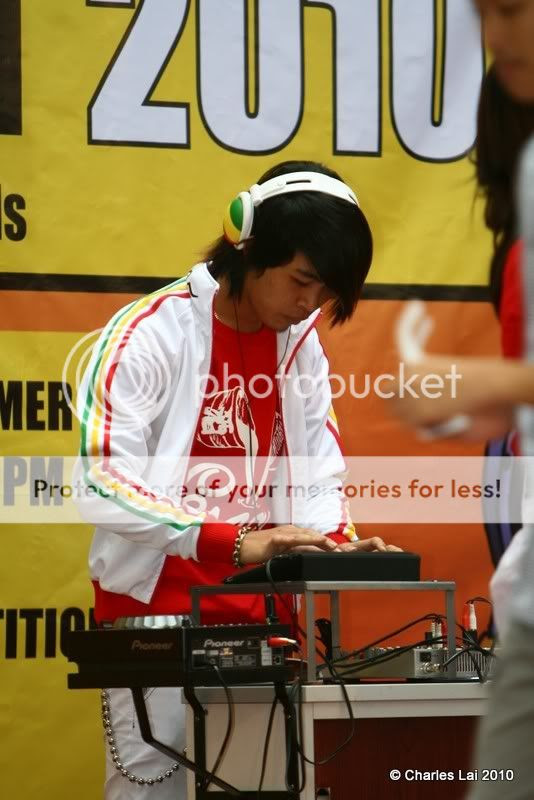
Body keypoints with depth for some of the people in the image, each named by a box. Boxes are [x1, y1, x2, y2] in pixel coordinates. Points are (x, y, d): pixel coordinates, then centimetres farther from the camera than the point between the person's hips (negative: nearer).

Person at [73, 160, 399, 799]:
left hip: (259, 618, 6)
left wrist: (340, 548, -12)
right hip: (156, 617, -6)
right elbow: (104, 487, -20)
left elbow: (315, 479, 10)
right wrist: (234, 542, -29)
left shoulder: (301, 345, 8)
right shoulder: (150, 334, -12)